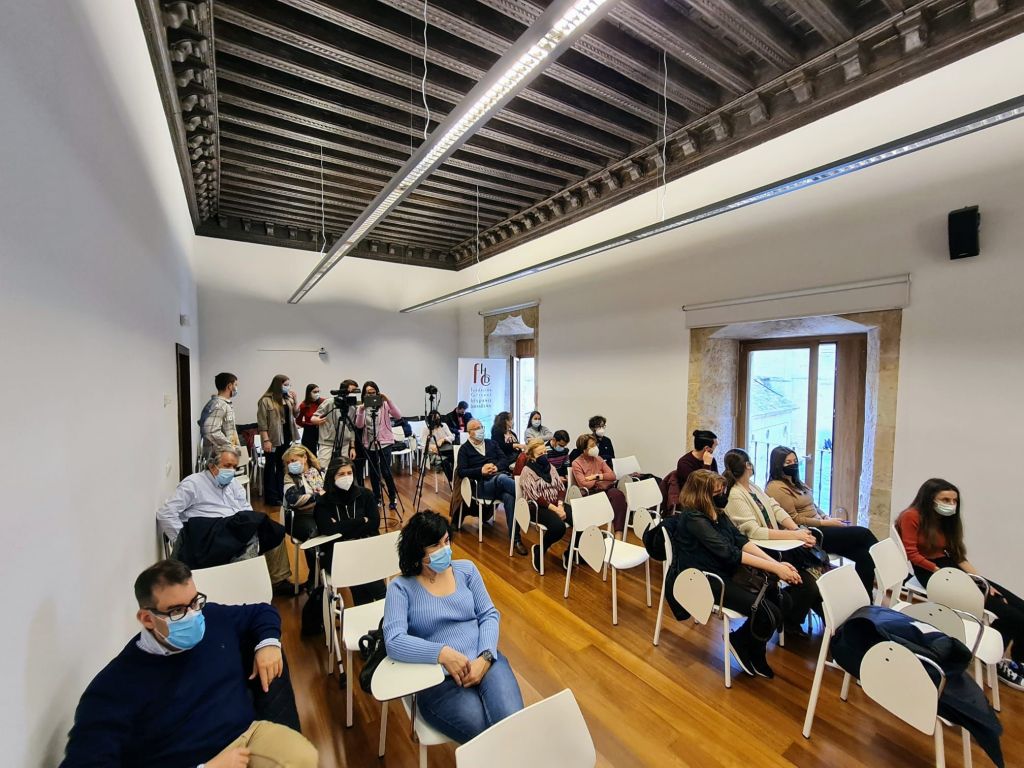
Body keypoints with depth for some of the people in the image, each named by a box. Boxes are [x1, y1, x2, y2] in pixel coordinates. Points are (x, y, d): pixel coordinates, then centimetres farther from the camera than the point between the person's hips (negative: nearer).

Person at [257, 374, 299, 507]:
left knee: (283, 466, 13)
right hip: (273, 439, -7)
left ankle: (281, 495, 24)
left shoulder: (287, 399, 9)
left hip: (286, 437, 7)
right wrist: (266, 440, -19)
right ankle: (271, 497, 13)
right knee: (271, 466, 5)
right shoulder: (266, 400, -11)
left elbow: (295, 415, 12)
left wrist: (294, 401, -1)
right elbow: (262, 423, -14)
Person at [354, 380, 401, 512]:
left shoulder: (384, 404, -3)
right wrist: (361, 411, -23)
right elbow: (359, 426, -8)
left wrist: (388, 401, -27)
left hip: (385, 442, -3)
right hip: (369, 444, 3)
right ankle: (377, 499, 24)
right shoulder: (361, 407, 4)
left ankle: (393, 498, 11)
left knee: (385, 471, -8)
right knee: (373, 472, 9)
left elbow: (398, 416, -17)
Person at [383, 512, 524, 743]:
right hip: (437, 679, -3)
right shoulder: (401, 587, -1)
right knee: (483, 729, -27)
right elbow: (393, 641, -12)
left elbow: (489, 615, 8)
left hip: (484, 662, 3)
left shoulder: (466, 569, 9)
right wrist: (442, 653, -23)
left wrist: (485, 657, -10)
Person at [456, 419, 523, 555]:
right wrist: (481, 471, -11)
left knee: (509, 497, -33)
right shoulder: (464, 449, 13)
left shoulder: (492, 443, 24)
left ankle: (516, 539, -32)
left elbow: (504, 460, 15)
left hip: (501, 476, 3)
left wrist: (496, 467, -7)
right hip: (483, 484, -2)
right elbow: (461, 472, 1)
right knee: (502, 479, -39)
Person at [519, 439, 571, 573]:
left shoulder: (549, 466, 11)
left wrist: (560, 505, -10)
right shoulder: (527, 471, -9)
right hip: (538, 507, -6)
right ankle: (539, 550, -5)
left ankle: (569, 555, 1)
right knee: (558, 526, -33)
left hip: (557, 504, 6)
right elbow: (535, 497, -16)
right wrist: (555, 509, -21)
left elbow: (561, 487, 8)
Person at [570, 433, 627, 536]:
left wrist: (597, 476, -7)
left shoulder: (598, 459, 15)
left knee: (617, 493, -30)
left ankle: (618, 534, -33)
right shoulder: (576, 464, -1)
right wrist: (602, 481, -5)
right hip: (588, 493, -5)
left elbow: (612, 476, 7)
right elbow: (584, 484, -13)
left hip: (603, 490, 5)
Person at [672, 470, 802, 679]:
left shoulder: (717, 512, 6)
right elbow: (727, 552, -25)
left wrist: (776, 563, -16)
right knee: (769, 612, -19)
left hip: (727, 573, 8)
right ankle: (740, 641, 12)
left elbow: (742, 541, -2)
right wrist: (774, 568, -24)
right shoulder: (693, 518, -21)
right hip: (707, 581, -8)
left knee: (779, 598, -5)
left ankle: (755, 654, 15)